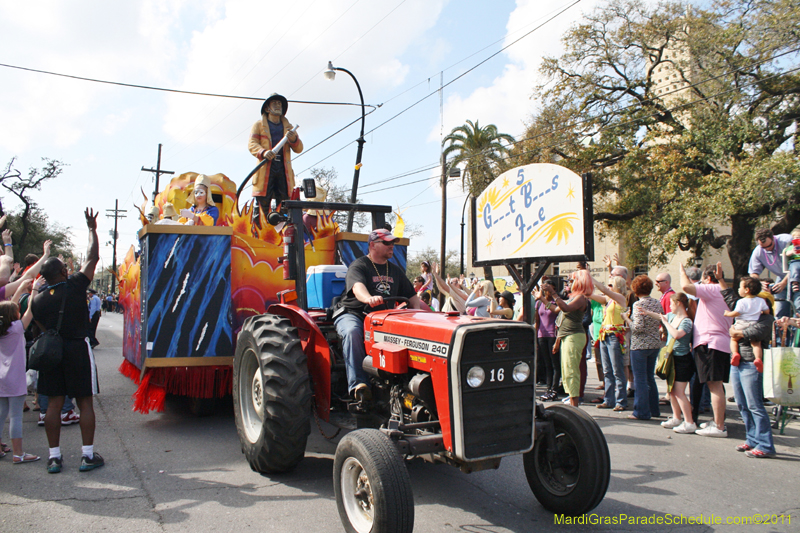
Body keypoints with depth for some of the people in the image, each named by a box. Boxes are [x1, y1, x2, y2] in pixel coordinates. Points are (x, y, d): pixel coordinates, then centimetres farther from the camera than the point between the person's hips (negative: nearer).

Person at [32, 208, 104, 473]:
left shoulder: (37, 300, 1)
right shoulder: (75, 287, -11)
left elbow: (42, 329, 10)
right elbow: (93, 258, -3)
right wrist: (92, 228, 5)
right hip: (78, 349, -4)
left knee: (54, 403, 9)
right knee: (85, 402, 3)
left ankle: (54, 457, 13)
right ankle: (88, 455, 6)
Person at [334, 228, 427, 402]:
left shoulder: (395, 271, 19)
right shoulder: (359, 266, -3)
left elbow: (411, 295, 21)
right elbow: (358, 287, -25)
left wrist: (417, 311, -1)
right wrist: (369, 298, -48)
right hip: (352, 314, -5)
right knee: (352, 332, -38)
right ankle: (358, 384, -40)